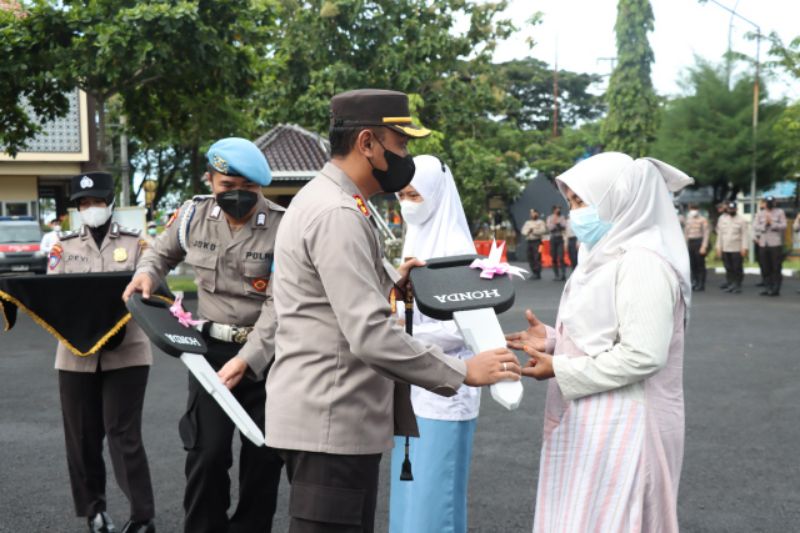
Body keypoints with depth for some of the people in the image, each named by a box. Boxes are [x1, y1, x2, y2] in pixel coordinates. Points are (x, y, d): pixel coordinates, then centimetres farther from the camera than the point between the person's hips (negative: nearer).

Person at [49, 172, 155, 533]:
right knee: (82, 435, 9)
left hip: (126, 351, -3)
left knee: (123, 434, -4)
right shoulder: (64, 245, 9)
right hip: (76, 353, 3)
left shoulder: (135, 242, 3)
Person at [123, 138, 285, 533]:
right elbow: (163, 251, 18)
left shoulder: (282, 227, -17)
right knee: (207, 452, -1)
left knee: (263, 454, 8)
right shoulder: (194, 214, -4)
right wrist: (146, 273, -5)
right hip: (211, 347, 2)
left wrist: (247, 359, -29)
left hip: (267, 353, -2)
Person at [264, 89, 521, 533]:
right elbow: (370, 335, -26)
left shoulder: (324, 200, 15)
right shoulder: (337, 214, -19)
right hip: (331, 422, -11)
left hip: (332, 416, 11)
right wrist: (462, 373, -18)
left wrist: (390, 284, 10)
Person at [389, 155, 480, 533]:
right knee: (407, 493, 15)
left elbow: (463, 328, -17)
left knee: (432, 499, -2)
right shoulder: (415, 241, 11)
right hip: (412, 388, 8)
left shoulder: (456, 247, -12)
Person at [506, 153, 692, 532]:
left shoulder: (641, 262, -18)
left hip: (619, 425, -10)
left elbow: (643, 354, -24)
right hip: (591, 421, 10)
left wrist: (561, 370, -17)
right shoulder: (606, 255, 14)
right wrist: (552, 341, 4)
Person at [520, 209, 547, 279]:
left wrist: (534, 231, -11)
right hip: (529, 242, 5)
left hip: (537, 241, -5)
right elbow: (523, 231, 12)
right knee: (530, 258, 2)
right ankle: (533, 273, 10)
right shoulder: (527, 222, 19)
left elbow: (543, 230, -10)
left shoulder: (540, 222, 4)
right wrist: (528, 231, -8)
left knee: (537, 258, -12)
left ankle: (537, 274, -10)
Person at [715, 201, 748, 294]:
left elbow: (744, 234, -4)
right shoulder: (722, 219, 11)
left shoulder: (741, 219, 0)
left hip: (737, 249, -3)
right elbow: (719, 234, 12)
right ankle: (730, 284, 13)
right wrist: (718, 247, 7)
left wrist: (744, 248, -11)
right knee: (728, 268, 6)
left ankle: (737, 285, 5)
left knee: (737, 269, -1)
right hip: (725, 249, 4)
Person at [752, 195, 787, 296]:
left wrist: (772, 223, -13)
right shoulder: (760, 214, 13)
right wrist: (764, 224, -12)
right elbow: (756, 227, 3)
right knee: (766, 268, 5)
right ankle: (767, 287, 12)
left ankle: (776, 289, -1)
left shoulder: (780, 212, 5)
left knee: (776, 268, -4)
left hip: (776, 243, -3)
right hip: (763, 244, 3)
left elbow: (784, 226, -4)